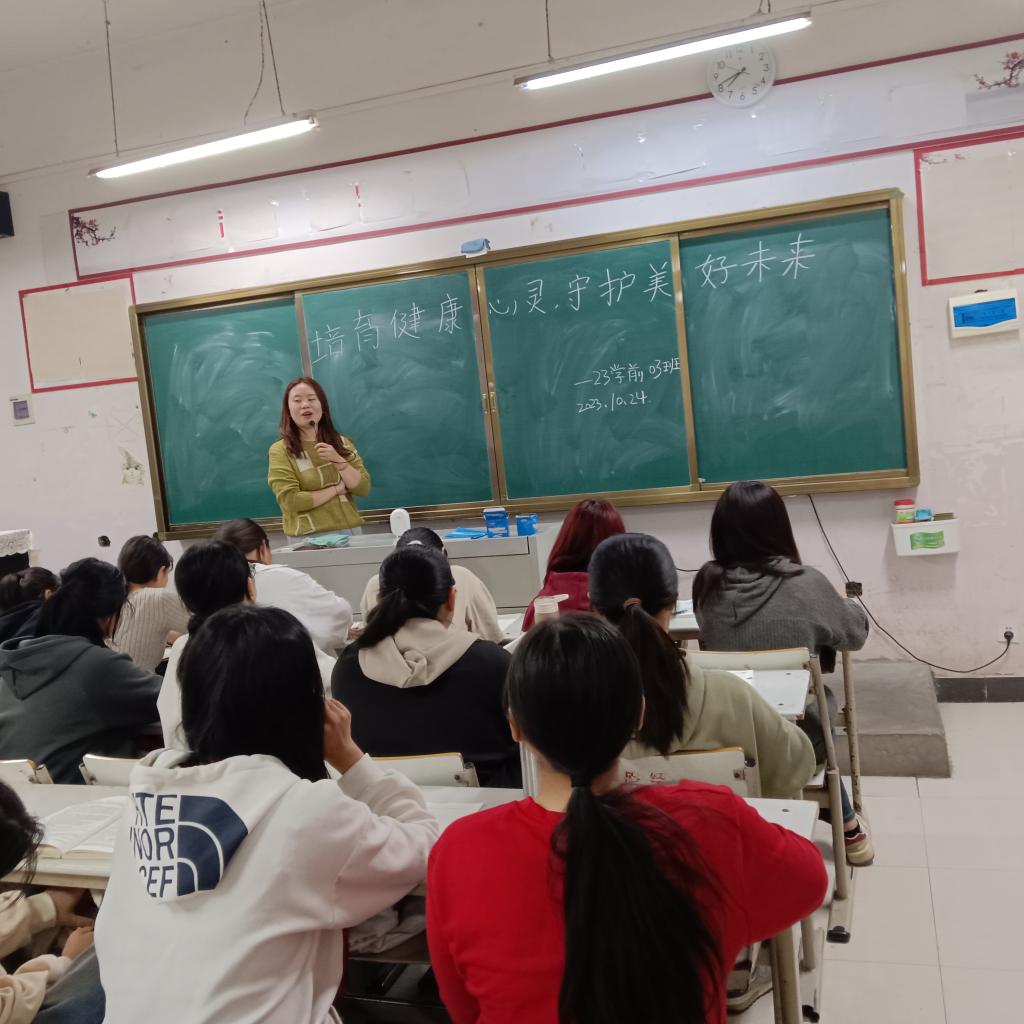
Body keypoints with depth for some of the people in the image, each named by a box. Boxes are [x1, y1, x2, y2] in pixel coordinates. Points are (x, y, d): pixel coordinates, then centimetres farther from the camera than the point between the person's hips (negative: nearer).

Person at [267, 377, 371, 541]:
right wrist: (337, 489, -9)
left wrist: (338, 460, -13)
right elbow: (290, 501, -14)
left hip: (350, 531, 3)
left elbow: (363, 489, 0)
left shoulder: (342, 443, 7)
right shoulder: (280, 450, -4)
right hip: (308, 538, -3)